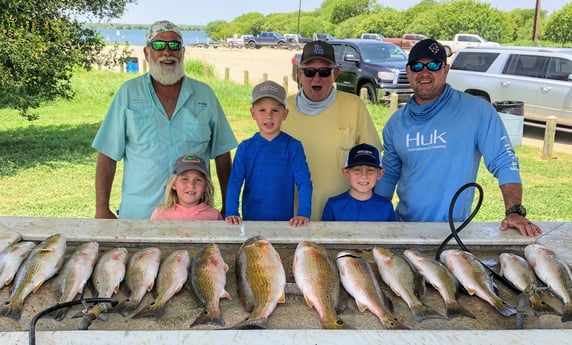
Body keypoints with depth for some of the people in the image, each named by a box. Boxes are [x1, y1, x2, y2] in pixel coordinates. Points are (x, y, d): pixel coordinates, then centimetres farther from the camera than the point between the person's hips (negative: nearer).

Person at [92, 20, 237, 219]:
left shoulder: (204, 94, 6)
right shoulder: (128, 93, 3)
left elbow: (222, 155, 8)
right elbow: (108, 155, 1)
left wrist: (228, 208, 4)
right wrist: (102, 209, -4)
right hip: (138, 214, -1)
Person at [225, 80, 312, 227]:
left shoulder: (293, 146, -3)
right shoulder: (245, 148, 1)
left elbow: (304, 182, -9)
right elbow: (234, 182, -5)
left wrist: (304, 214, -22)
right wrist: (231, 213, -19)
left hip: (284, 221, -1)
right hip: (251, 219, 1)